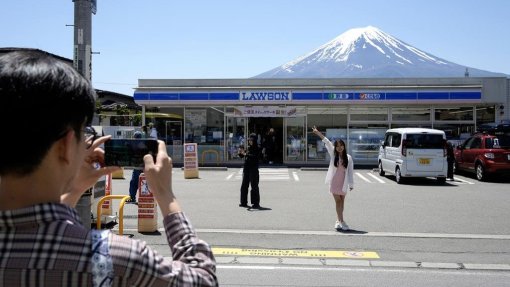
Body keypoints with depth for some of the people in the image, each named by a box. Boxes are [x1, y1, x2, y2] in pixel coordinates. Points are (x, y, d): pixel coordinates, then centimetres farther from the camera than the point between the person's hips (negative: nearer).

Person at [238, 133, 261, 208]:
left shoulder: (256, 149, -7)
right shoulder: (247, 148, 11)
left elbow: (255, 157, -22)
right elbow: (241, 156, 13)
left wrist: (245, 154, -31)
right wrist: (240, 152, -7)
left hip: (253, 169, -6)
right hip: (246, 168, 7)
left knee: (254, 186, -4)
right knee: (244, 185, 9)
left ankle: (256, 203, 1)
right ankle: (244, 202, 18)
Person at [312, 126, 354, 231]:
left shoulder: (348, 158, -3)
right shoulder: (333, 155, -1)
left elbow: (350, 171, -2)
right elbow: (327, 142, -7)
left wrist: (351, 184, -4)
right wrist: (318, 133, -10)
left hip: (343, 183, 1)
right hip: (334, 182, -1)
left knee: (342, 201, 9)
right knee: (338, 201, -4)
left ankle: (338, 221, 21)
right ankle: (341, 221, -4)